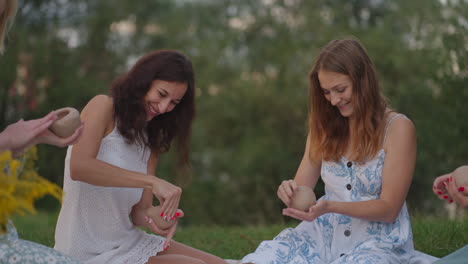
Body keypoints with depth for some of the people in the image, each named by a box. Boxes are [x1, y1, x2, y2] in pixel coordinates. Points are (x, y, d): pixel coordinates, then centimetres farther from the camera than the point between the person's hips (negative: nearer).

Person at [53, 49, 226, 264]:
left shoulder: (151, 141, 14)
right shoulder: (103, 107, -7)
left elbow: (140, 210, 4)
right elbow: (78, 167, -26)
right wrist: (152, 181, -31)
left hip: (129, 240, 7)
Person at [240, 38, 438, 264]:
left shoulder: (398, 127, -6)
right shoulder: (325, 125, 9)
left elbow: (388, 209, -9)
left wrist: (330, 207, -24)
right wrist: (290, 190, -18)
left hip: (379, 242, -3)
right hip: (327, 234, 3)